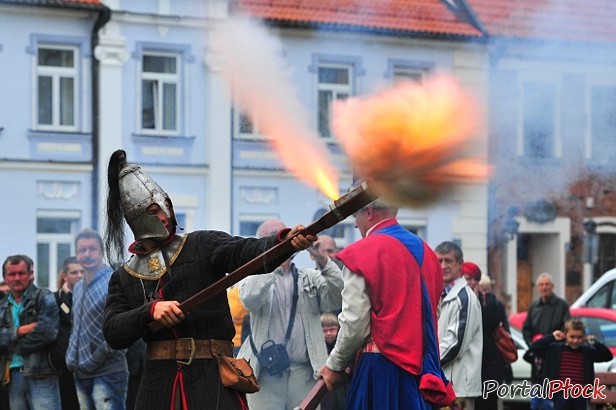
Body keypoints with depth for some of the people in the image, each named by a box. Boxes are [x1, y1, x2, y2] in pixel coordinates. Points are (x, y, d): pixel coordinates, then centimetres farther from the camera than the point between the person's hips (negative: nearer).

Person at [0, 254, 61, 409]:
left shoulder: (45, 298, 1)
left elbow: (47, 332, -13)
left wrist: (15, 348, -5)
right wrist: (19, 331, -14)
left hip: (41, 374, -5)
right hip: (13, 375, 5)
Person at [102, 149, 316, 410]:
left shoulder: (202, 245, 7)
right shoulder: (124, 277, 14)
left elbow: (251, 252, -11)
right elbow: (112, 332, 2)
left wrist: (286, 241, -31)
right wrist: (150, 311, -15)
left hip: (212, 378, -3)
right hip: (159, 383, 3)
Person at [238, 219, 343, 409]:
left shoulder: (310, 278, 14)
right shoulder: (255, 278, 8)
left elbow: (336, 299, -4)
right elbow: (250, 298, -15)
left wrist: (323, 260, -17)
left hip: (305, 372, 2)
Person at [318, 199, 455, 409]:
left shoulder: (362, 253, -9)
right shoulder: (425, 252, 12)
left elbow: (354, 324, -11)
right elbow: (426, 317, 14)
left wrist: (334, 366, 3)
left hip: (382, 367, -7)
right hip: (421, 367, 7)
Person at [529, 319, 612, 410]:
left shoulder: (588, 352, 6)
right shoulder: (555, 349, -1)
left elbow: (608, 356, 3)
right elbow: (533, 348, -7)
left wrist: (595, 343, -11)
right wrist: (551, 337, -12)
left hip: (581, 397, 2)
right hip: (561, 396, -2)